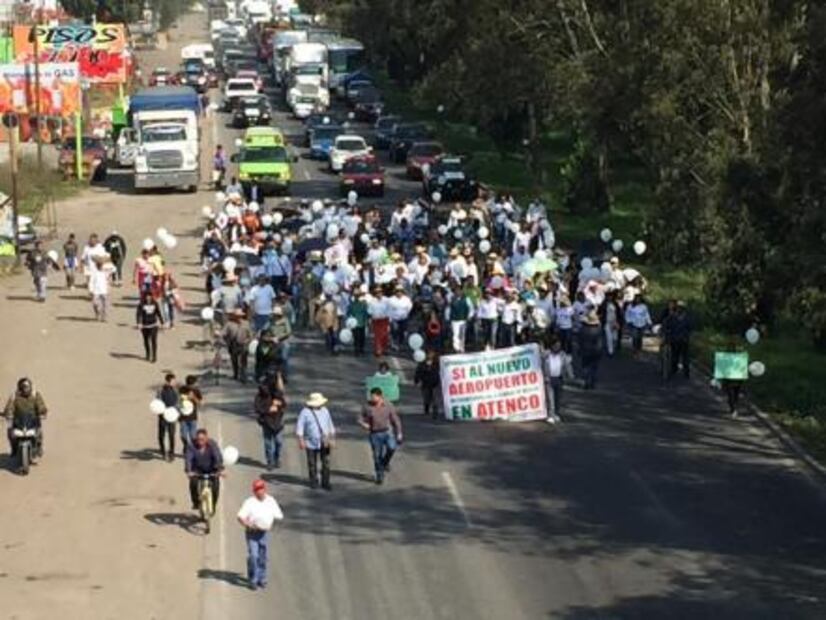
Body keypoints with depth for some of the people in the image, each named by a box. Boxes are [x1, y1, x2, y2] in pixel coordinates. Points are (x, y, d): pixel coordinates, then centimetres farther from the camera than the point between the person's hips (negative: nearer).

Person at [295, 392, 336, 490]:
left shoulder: (324, 411, 5)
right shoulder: (305, 412, -9)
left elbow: (330, 426, 13)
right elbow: (299, 426, -9)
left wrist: (332, 438, 11)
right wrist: (301, 440, -14)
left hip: (325, 443, 3)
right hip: (311, 444, -3)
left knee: (326, 462, -1)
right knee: (312, 464, 7)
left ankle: (325, 482, 7)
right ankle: (314, 481, 23)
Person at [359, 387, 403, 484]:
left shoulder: (388, 406, -6)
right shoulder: (367, 406, -7)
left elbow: (396, 420, 1)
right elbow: (361, 419, 1)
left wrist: (399, 434, 0)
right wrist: (363, 424, -22)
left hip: (387, 432, 0)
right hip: (374, 435, 0)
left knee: (391, 447, -25)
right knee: (377, 456, 1)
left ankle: (385, 462, 6)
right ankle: (380, 476, 20)